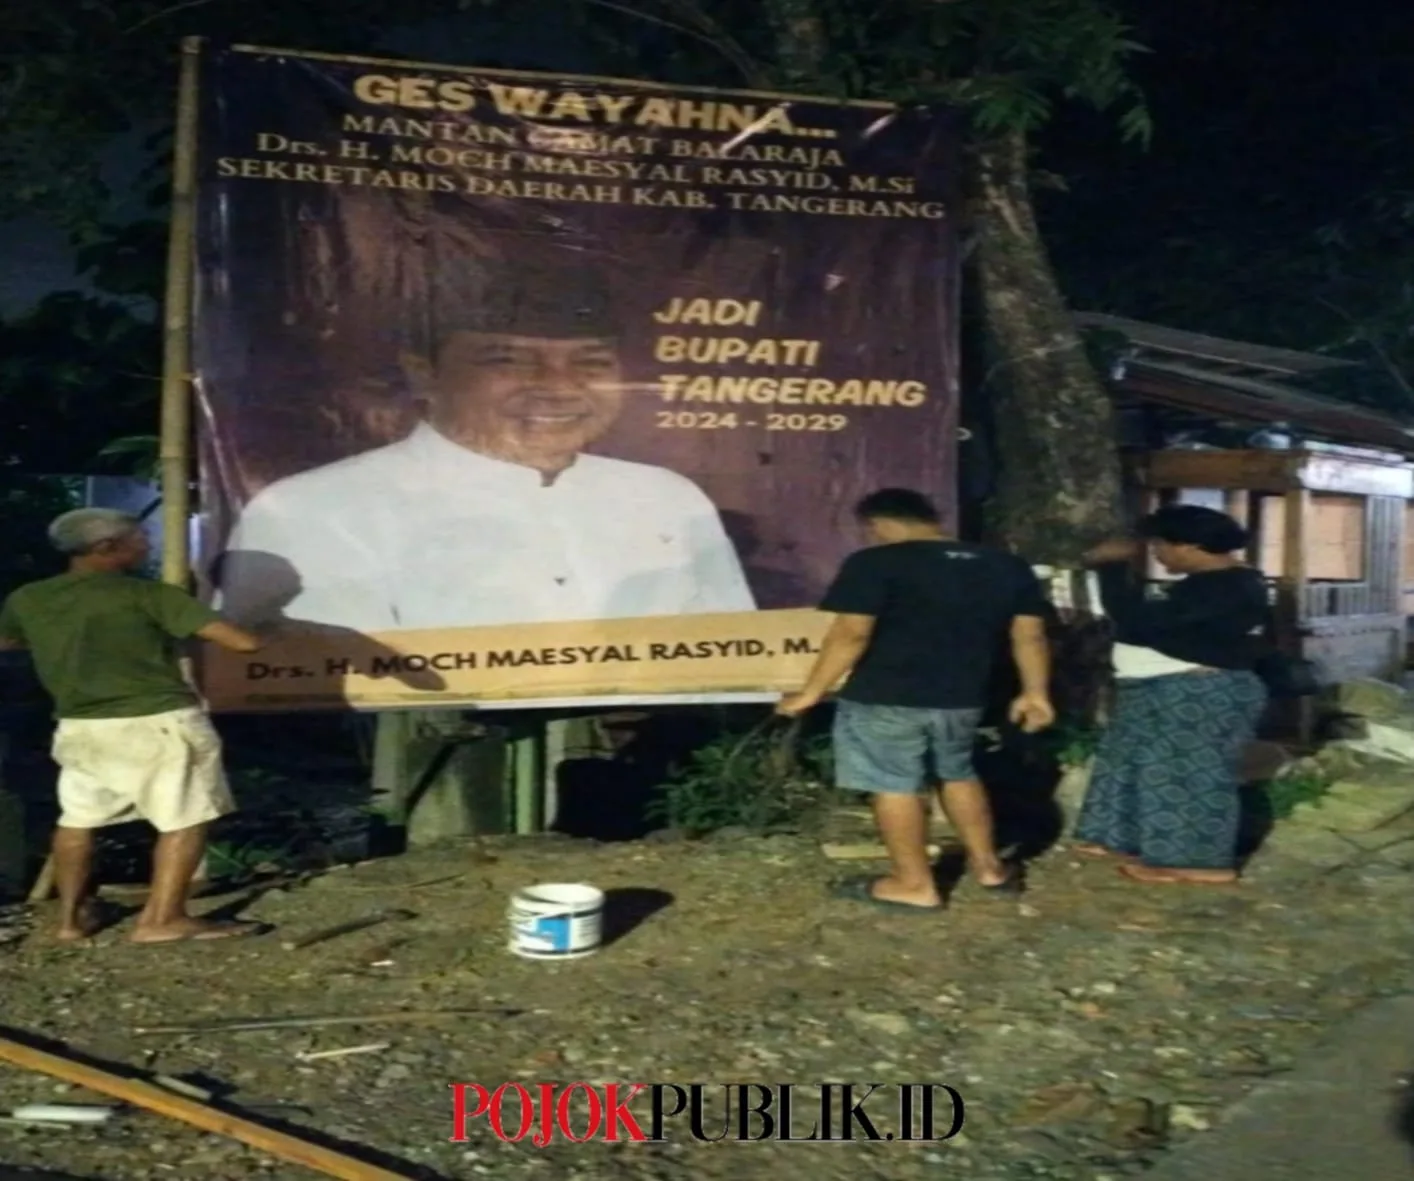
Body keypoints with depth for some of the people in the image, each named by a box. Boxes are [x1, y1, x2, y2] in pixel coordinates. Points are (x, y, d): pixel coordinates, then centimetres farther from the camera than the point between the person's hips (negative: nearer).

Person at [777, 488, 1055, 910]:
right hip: (962, 698, 6)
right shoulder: (1007, 566, 5)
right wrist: (1035, 692, 17)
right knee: (957, 775, 24)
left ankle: (915, 885, 13)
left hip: (885, 699, -6)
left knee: (894, 786, 6)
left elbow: (850, 635, -17)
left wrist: (811, 693, -9)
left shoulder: (875, 564, -12)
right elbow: (1030, 636, 7)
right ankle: (989, 866, 30)